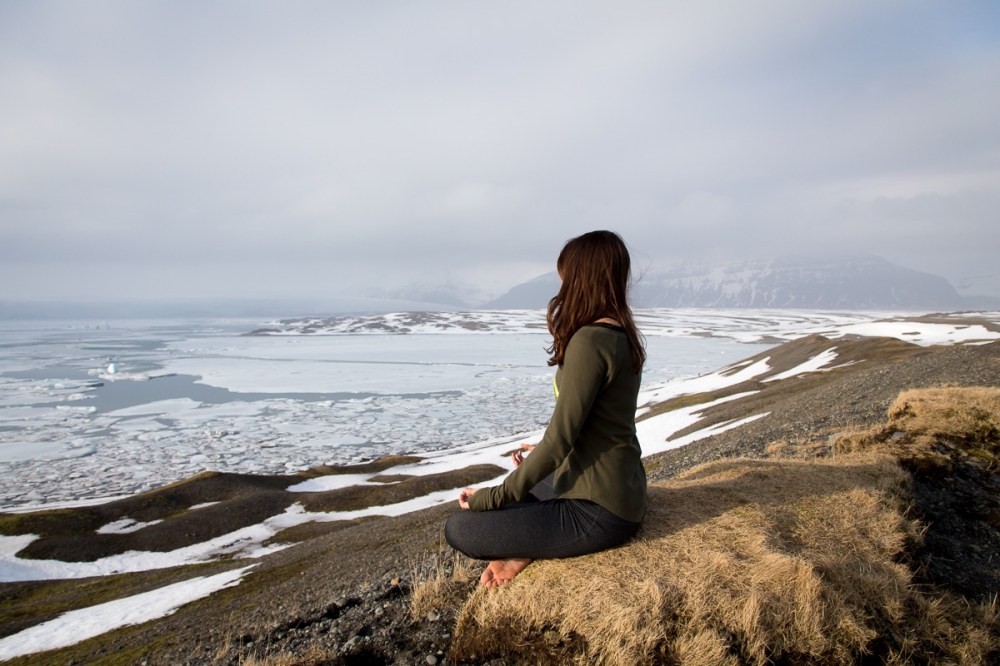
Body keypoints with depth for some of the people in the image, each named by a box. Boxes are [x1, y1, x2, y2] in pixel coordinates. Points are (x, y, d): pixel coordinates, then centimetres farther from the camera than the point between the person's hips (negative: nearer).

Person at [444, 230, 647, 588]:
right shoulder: (622, 335, 6)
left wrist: (492, 497, -14)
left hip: (598, 513, -9)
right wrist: (543, 452, 25)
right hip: (617, 490, 10)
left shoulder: (589, 341, -23)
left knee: (458, 528, -7)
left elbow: (560, 440, -23)